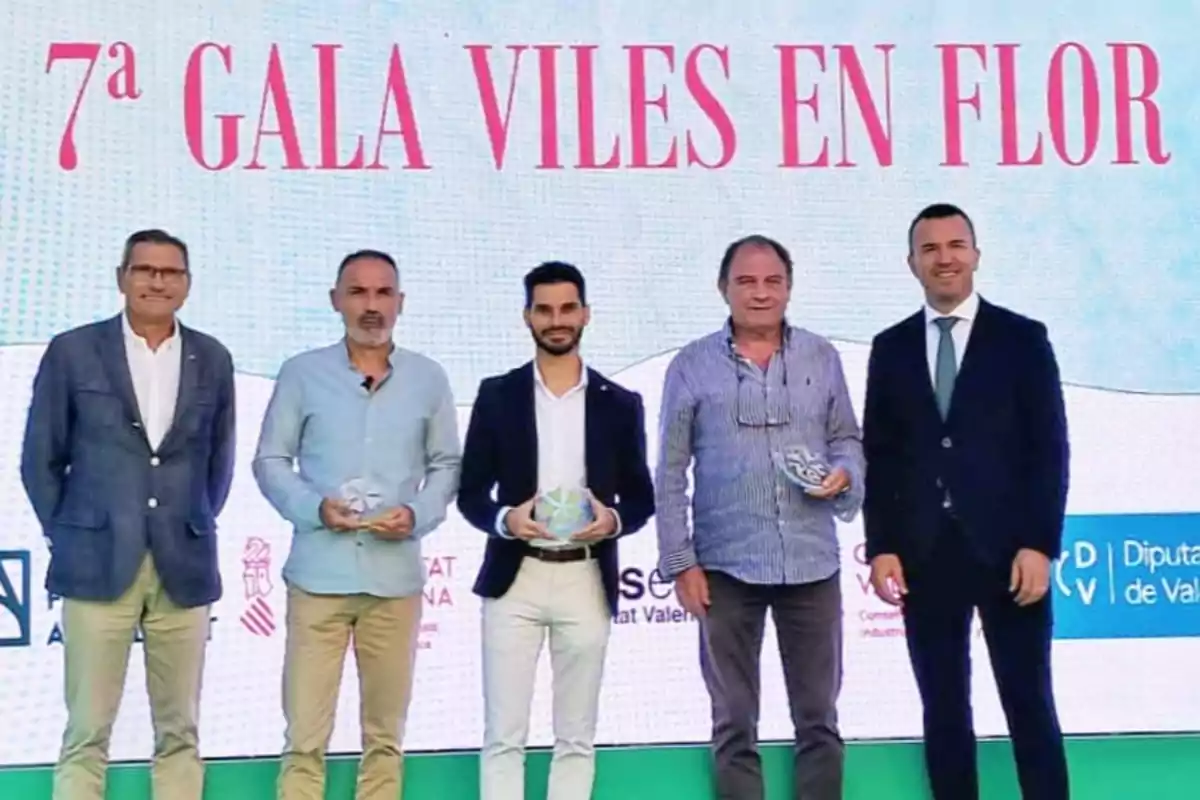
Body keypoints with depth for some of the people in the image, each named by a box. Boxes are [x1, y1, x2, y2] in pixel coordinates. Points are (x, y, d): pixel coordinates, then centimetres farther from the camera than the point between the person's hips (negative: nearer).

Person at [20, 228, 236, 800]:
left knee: (180, 732, 8)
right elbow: (40, 460, 6)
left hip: (184, 570, 2)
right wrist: (68, 538, 5)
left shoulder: (212, 360, 8)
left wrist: (194, 531, 13)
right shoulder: (72, 351, 2)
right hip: (97, 566, -2)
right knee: (86, 733, 1)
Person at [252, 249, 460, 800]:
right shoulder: (301, 373, 2)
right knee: (305, 734, -1)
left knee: (385, 734, 10)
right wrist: (314, 508, -13)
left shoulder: (428, 379, 7)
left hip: (395, 576, 2)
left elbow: (447, 464, 11)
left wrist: (418, 515, -8)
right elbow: (269, 460, 4)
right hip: (318, 574, -2)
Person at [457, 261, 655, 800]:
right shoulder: (497, 395, 5)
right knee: (503, 735, 0)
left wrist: (613, 520, -14)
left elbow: (641, 497, 8)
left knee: (576, 737, 7)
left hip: (586, 583, 1)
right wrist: (505, 519, -16)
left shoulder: (620, 404, 7)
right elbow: (470, 493, 4)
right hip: (514, 580, -1)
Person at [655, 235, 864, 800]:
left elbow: (847, 438, 12)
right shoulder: (691, 366, -1)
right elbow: (670, 473, -1)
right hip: (726, 565, -1)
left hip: (813, 561, 2)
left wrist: (844, 475, -11)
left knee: (818, 718, 10)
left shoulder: (822, 357, 6)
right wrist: (679, 562, -5)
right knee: (734, 722, 9)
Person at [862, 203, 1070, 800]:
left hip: (1008, 551, -2)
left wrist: (1041, 544, -10)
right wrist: (881, 547, -1)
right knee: (943, 708, 8)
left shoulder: (1023, 339, 2)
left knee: (1029, 704, 3)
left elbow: (1049, 449, -2)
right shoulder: (891, 347, 10)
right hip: (924, 555, 3)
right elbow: (879, 456, 7)